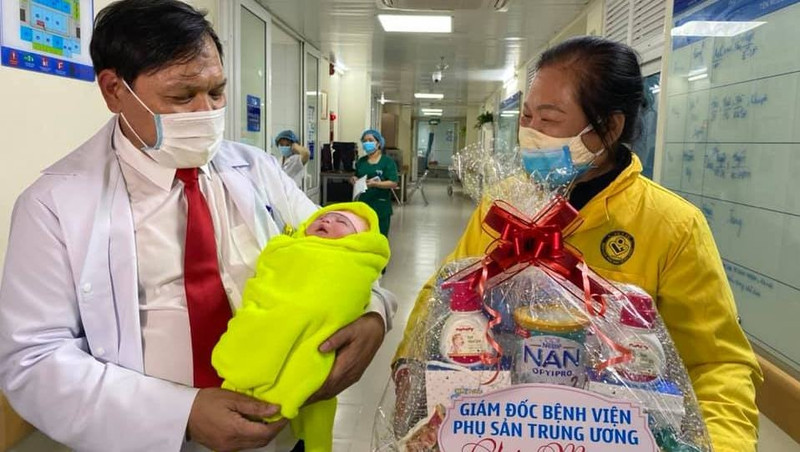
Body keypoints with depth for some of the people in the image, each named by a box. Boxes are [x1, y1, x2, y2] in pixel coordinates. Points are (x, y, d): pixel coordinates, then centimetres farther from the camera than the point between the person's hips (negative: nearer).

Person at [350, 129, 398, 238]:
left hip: (381, 206, -4)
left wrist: (375, 184, -24)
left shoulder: (387, 161, -4)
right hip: (363, 204, 5)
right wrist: (354, 180, 0)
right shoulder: (361, 161, 12)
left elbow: (393, 183, -12)